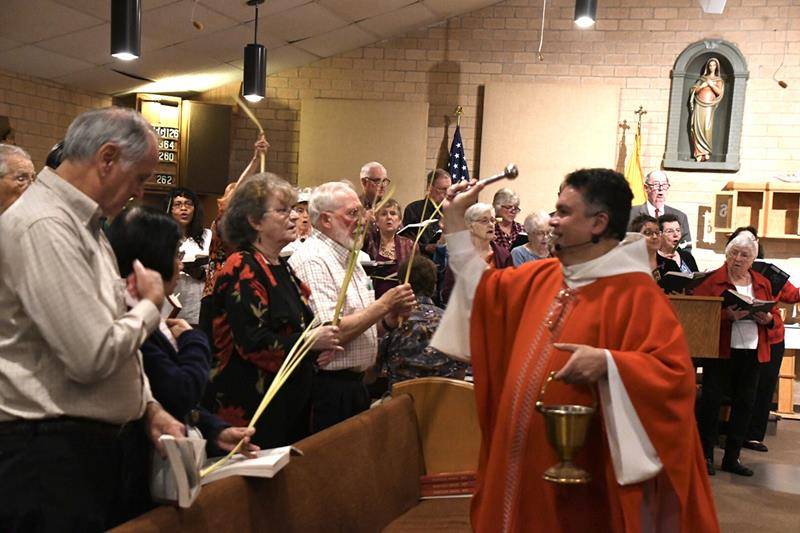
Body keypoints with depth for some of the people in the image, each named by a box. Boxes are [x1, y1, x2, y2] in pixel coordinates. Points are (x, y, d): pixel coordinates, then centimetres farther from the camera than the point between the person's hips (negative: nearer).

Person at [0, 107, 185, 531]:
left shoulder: (85, 225, 14)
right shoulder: (43, 226, -19)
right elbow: (94, 355, -25)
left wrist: (150, 408, 9)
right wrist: (150, 305, -8)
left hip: (112, 441, 10)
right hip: (54, 452, -9)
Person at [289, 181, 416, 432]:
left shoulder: (349, 258, 15)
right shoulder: (311, 260, -16)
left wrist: (391, 317, -1)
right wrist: (383, 305, -18)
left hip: (355, 383, 9)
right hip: (327, 390, -9)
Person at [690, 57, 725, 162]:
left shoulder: (719, 80, 14)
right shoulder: (703, 78, 19)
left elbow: (719, 92, -1)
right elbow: (694, 90, 13)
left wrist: (711, 84, -9)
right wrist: (702, 86, -3)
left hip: (709, 106, -2)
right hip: (699, 105, 2)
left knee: (707, 128, -15)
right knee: (697, 127, -9)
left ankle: (707, 152, -11)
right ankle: (699, 153, -9)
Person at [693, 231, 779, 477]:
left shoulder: (762, 283, 14)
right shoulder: (712, 280, -2)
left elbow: (774, 315, 17)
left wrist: (767, 318, -6)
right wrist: (727, 315, -23)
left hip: (752, 352, 5)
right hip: (720, 349, -5)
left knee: (745, 403, 7)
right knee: (711, 399, -3)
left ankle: (732, 457, 18)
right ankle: (706, 455, 9)